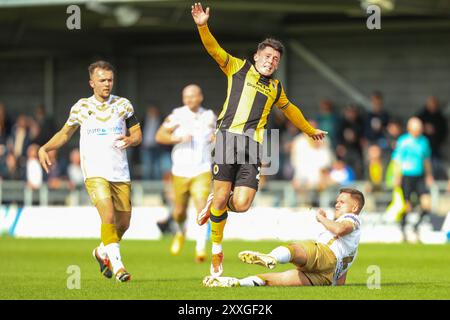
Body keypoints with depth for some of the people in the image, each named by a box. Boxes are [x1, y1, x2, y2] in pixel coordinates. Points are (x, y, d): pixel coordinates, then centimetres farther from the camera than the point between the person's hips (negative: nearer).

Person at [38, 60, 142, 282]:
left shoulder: (123, 104, 7)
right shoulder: (81, 107, 4)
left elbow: (137, 134, 12)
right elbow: (65, 133, 17)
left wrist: (130, 140, -12)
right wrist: (45, 149, 2)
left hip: (121, 174, 3)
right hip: (95, 172, -3)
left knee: (123, 223, 8)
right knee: (108, 216, -22)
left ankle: (102, 252, 36)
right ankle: (117, 264, -18)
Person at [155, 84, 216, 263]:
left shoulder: (209, 116, 5)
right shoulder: (177, 115, -4)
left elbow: (214, 132, 24)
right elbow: (160, 136, -7)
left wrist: (216, 137, 1)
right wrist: (177, 138, -22)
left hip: (202, 172, 0)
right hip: (181, 172, 0)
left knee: (202, 207, -18)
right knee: (179, 211, 11)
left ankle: (200, 248, -19)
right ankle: (180, 233, 45)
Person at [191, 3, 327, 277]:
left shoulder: (275, 87, 26)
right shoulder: (239, 68, 13)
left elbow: (289, 109, 44)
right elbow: (215, 50, 0)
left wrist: (310, 130, 54)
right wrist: (203, 27, -17)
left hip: (253, 145, 3)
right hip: (229, 136, -3)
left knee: (241, 204, -13)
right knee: (222, 195, -10)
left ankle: (215, 204, 22)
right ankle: (216, 249, 10)